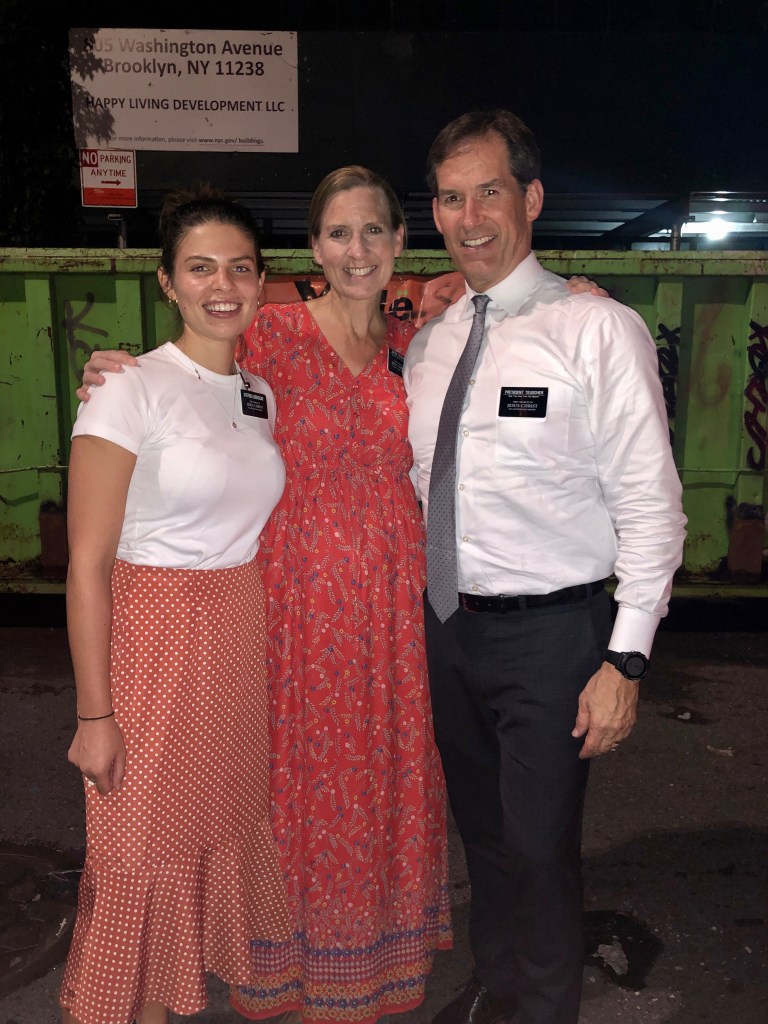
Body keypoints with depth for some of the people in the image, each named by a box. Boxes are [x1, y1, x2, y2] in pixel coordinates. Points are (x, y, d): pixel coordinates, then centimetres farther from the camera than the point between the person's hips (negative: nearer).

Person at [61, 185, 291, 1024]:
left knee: (224, 827, 17)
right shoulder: (131, 391, -12)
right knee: (146, 854, 8)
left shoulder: (262, 396, 7)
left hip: (243, 639, 6)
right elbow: (87, 564, -13)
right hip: (153, 639, -6)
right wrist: (93, 715, -13)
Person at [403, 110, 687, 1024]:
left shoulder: (600, 331, -12)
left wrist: (625, 662, -16)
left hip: (548, 634, -5)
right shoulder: (428, 340, 6)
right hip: (446, 627, 6)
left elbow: (652, 509, -14)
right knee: (480, 829, 22)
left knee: (540, 846, 7)